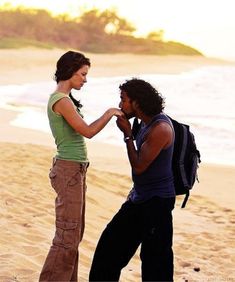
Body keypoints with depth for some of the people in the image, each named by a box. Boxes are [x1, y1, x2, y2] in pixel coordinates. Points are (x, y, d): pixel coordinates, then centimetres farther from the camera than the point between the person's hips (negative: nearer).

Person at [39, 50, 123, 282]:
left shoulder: (62, 99, 15)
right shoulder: (62, 101, -16)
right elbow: (88, 131, -17)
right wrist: (109, 113, -6)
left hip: (75, 170, 10)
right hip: (69, 170, -10)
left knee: (74, 233, 14)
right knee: (67, 235, -7)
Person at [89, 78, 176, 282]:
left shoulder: (160, 128, -22)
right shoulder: (147, 123, 8)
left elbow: (139, 166, -21)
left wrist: (127, 134, -14)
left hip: (157, 200, -10)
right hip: (140, 197, 10)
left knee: (155, 257, -3)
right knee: (112, 242, 17)